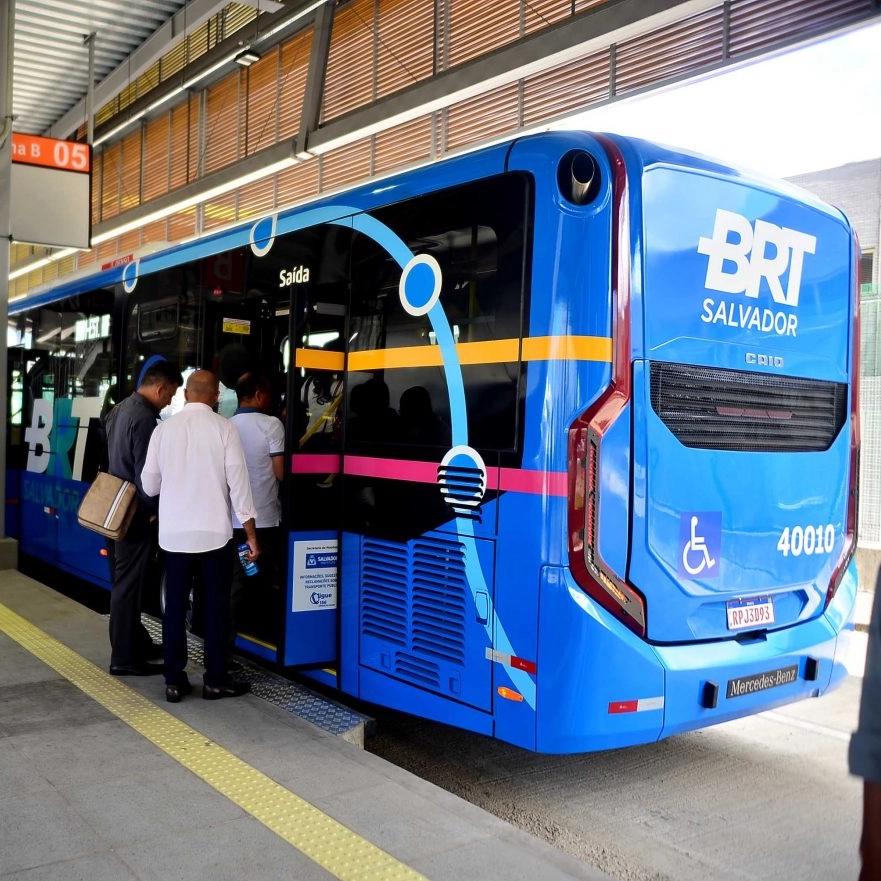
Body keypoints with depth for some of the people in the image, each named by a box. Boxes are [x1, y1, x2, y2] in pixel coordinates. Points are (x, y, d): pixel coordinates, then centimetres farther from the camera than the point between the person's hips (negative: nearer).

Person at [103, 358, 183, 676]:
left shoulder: (119, 409, 10)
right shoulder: (145, 419, -21)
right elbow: (144, 472, -22)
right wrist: (151, 511, -10)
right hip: (134, 515, -10)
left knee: (123, 582, 16)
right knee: (129, 586, -3)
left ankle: (138, 644, 28)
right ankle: (124, 658, 5)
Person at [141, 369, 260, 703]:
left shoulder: (164, 428, 2)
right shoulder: (224, 428, -7)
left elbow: (149, 485, 7)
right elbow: (237, 482, -8)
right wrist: (251, 534, -2)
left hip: (174, 532, 3)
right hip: (214, 531, -2)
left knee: (175, 606, 10)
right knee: (216, 606, 7)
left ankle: (174, 681, 14)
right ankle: (216, 680, 13)